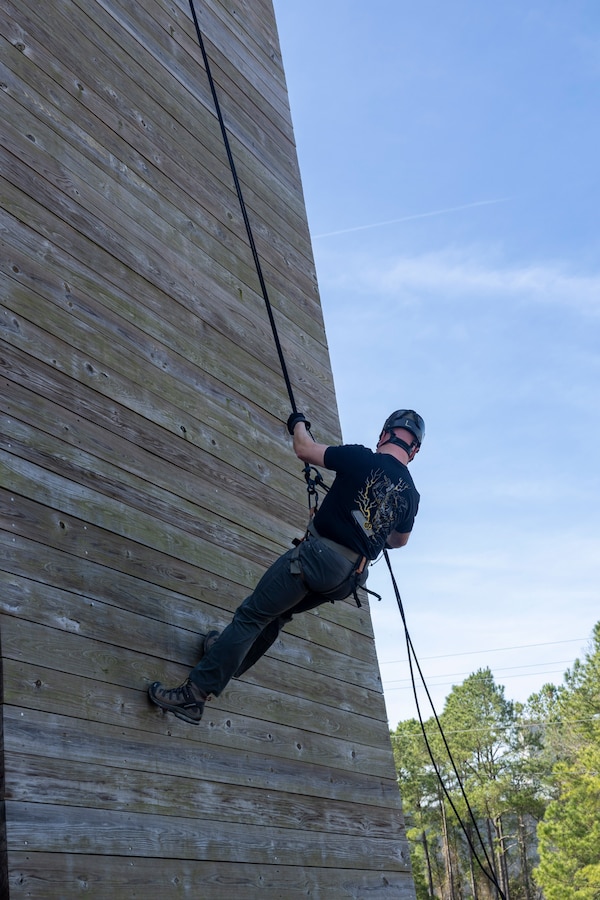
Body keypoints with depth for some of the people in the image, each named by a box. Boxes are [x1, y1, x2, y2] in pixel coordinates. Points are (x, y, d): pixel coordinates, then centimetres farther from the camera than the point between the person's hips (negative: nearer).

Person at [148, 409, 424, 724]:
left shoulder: (363, 459, -10)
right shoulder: (411, 494, 8)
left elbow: (304, 449, 0)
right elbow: (400, 540, 28)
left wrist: (298, 424, 22)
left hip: (318, 554, -7)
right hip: (348, 578, 7)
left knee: (251, 615, -3)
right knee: (278, 612, 28)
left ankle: (193, 695, -6)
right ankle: (231, 661, 42)